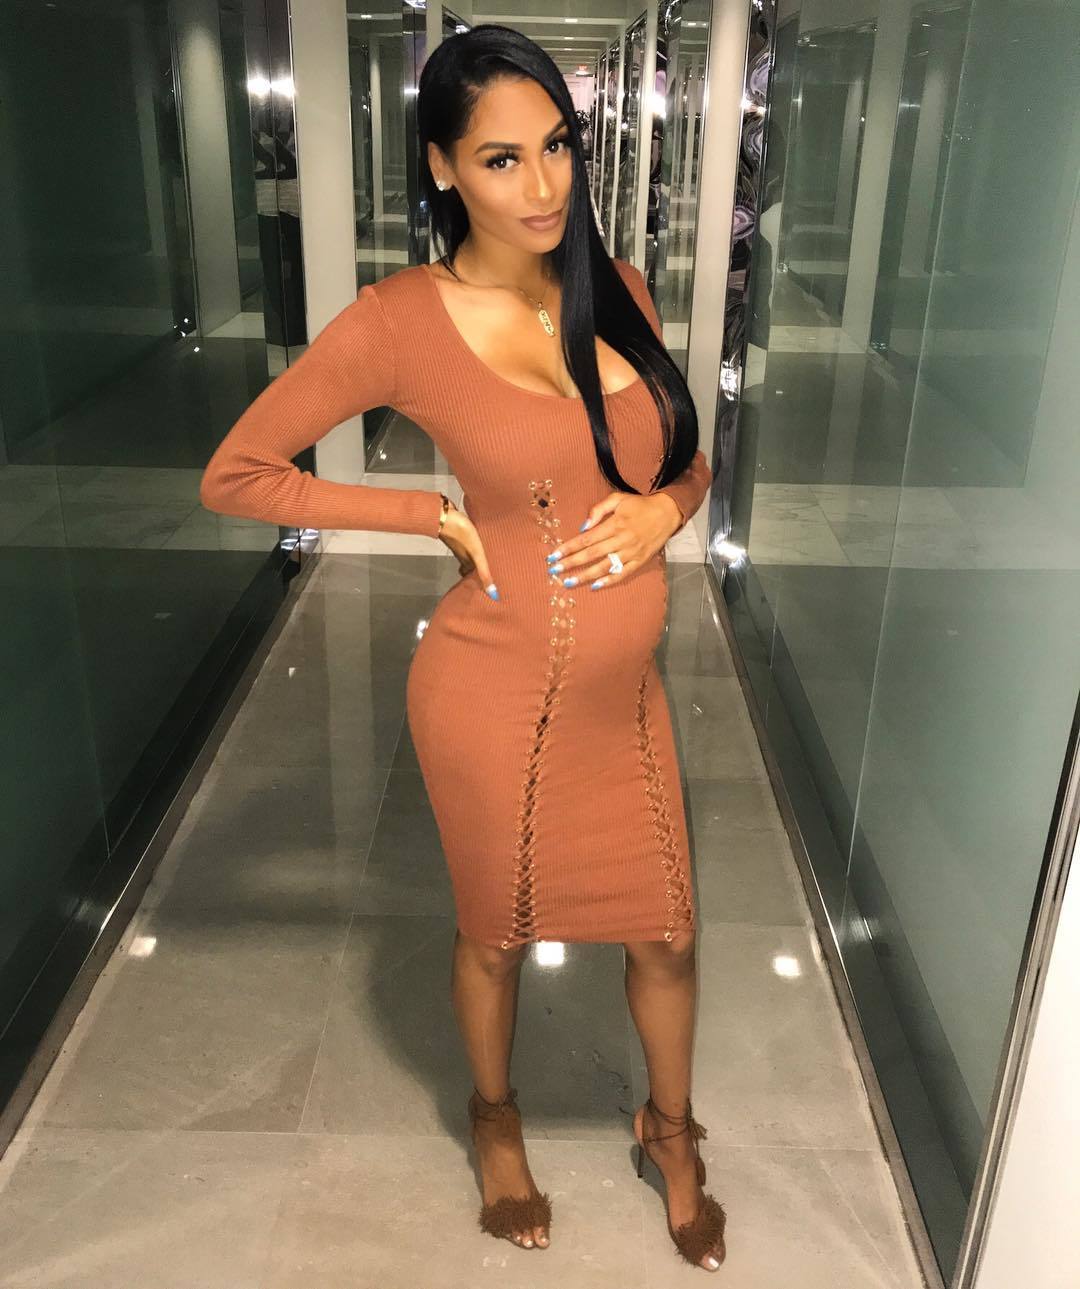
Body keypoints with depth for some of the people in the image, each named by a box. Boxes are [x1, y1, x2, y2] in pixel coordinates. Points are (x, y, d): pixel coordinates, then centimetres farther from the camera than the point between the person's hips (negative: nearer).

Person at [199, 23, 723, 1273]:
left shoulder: (616, 291, 2)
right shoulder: (401, 319, -12)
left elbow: (686, 460, 15)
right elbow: (233, 475, -7)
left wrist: (664, 508, -9)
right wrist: (438, 516, -10)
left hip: (623, 691, 5)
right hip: (498, 690, -4)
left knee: (666, 933, 19)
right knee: (497, 930, 19)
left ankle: (670, 1129, 49)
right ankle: (494, 1115, 51)